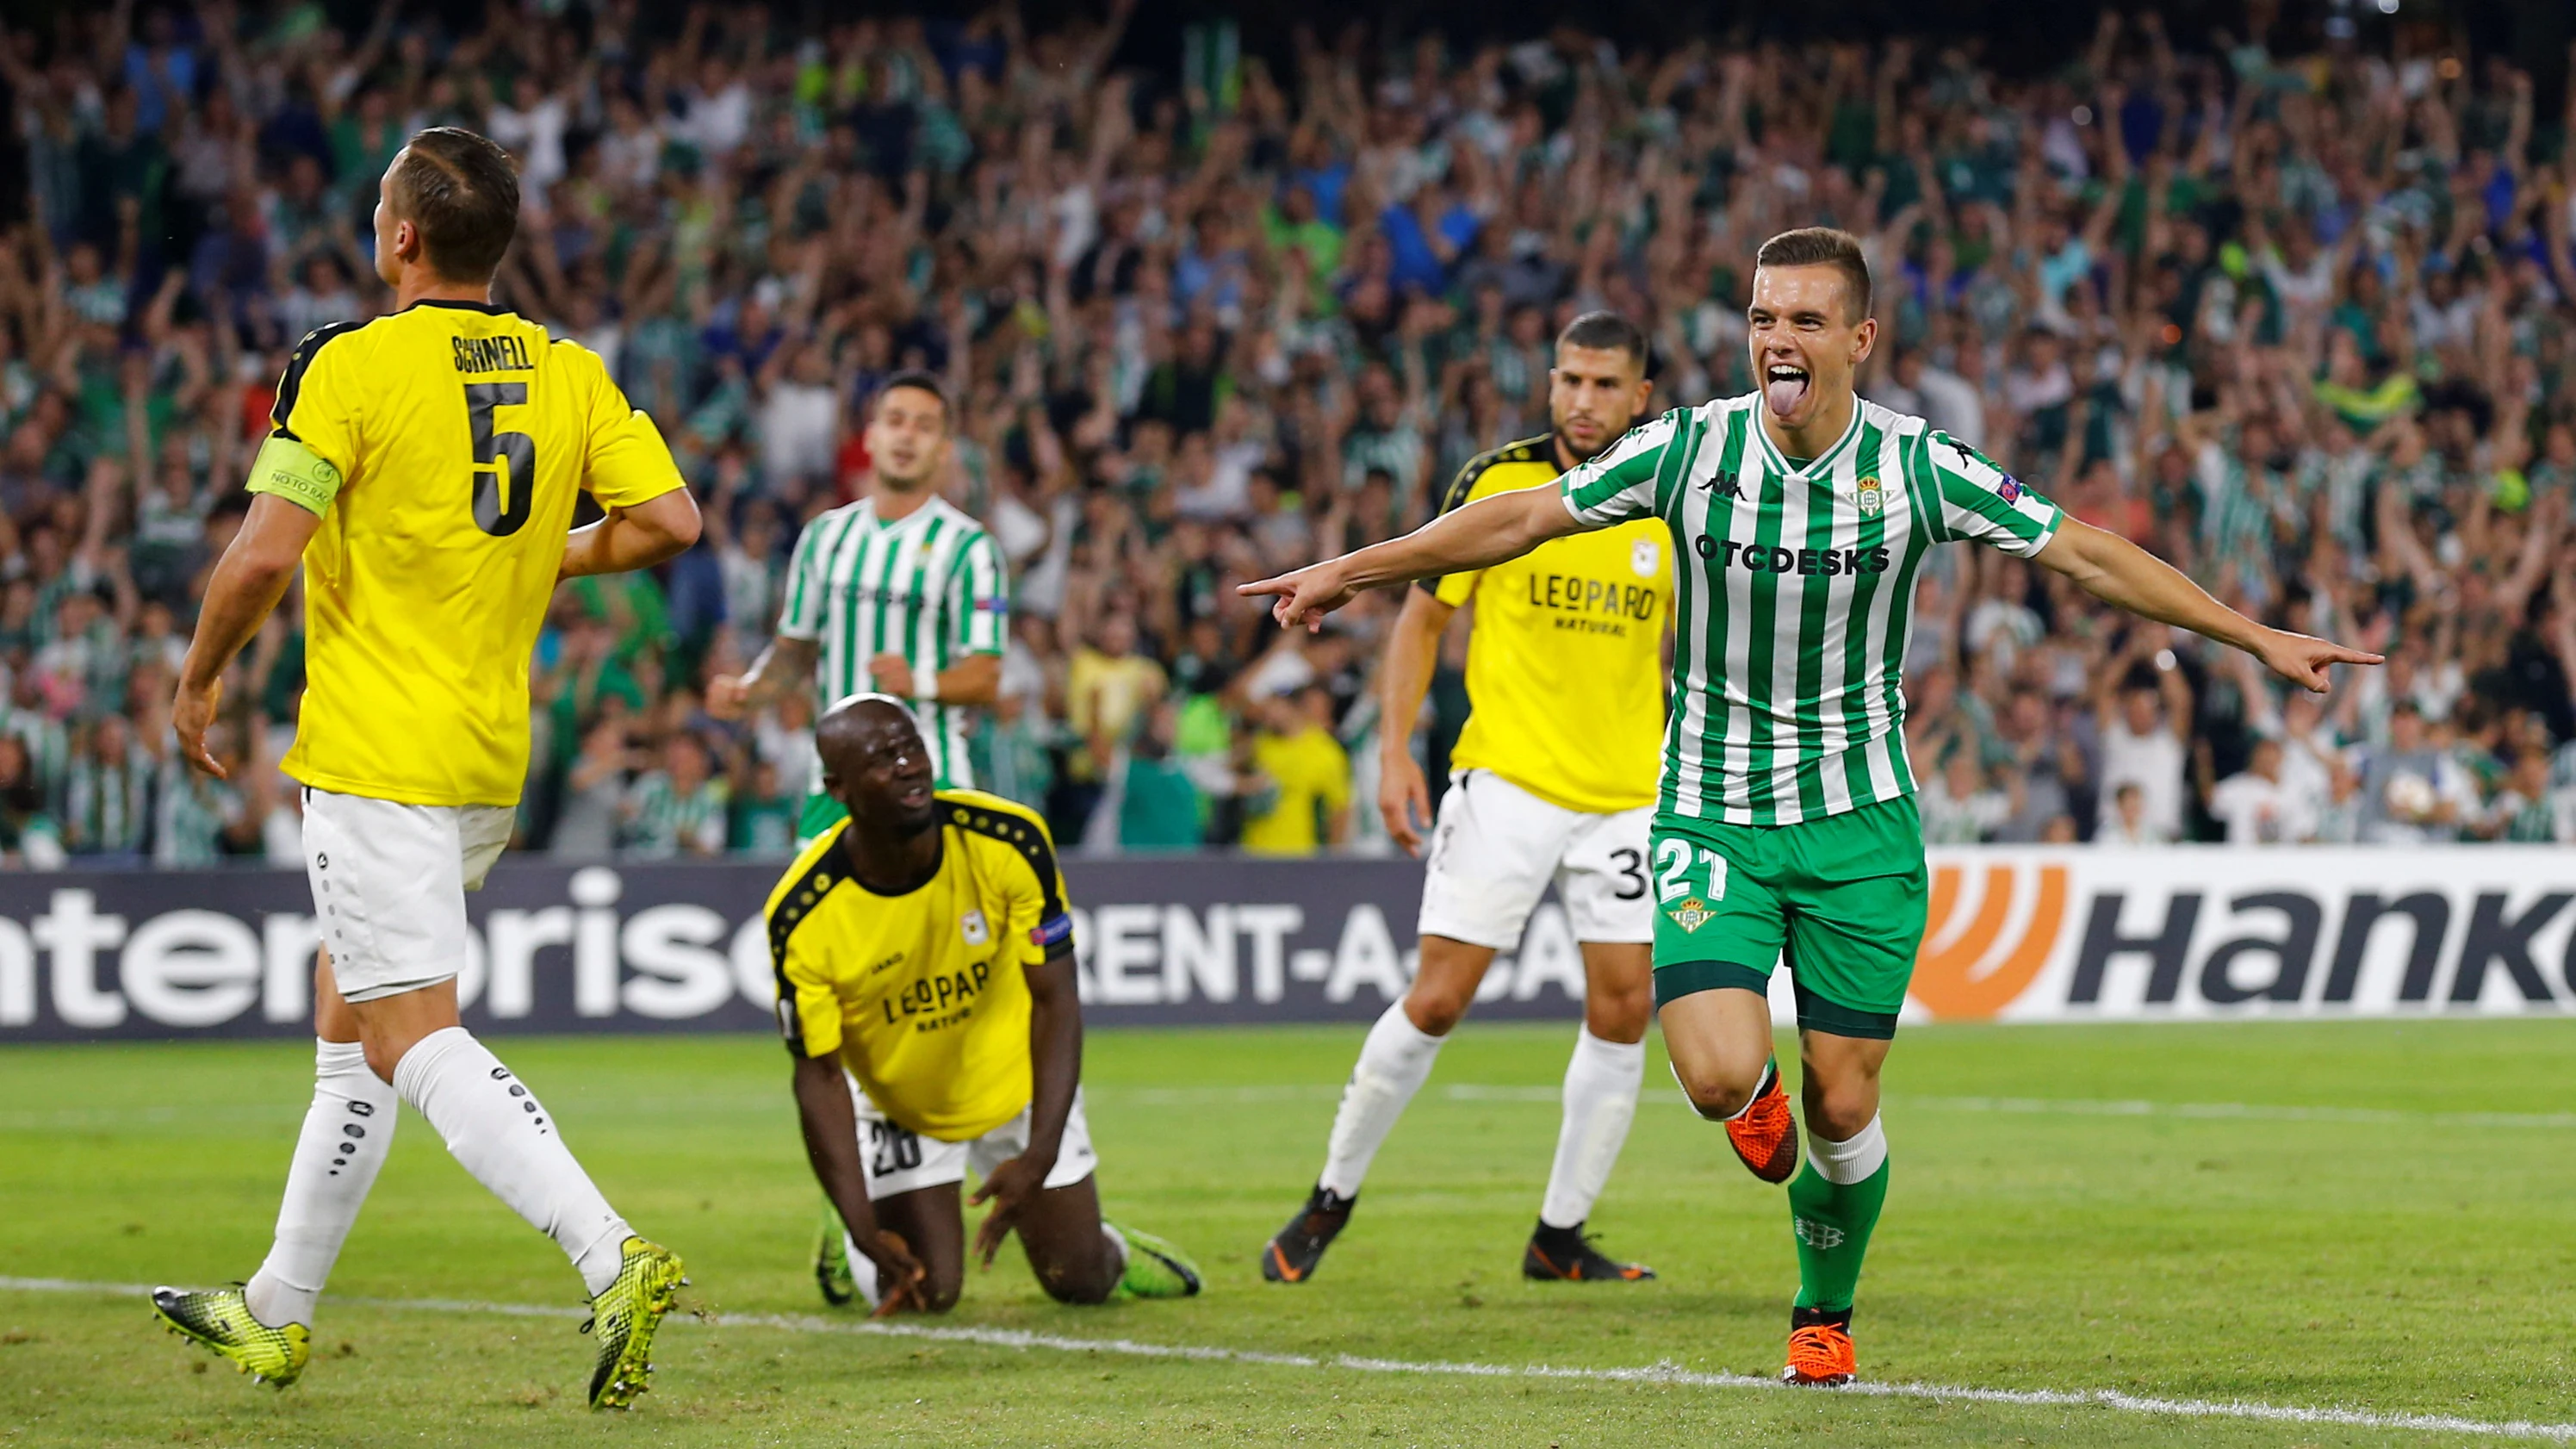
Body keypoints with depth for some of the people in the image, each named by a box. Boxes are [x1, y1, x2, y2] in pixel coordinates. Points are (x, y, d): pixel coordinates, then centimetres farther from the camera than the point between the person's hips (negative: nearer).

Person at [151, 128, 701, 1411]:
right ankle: (276, 1315, 28)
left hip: (375, 761, -7)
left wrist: (200, 678, -2)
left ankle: (612, 1256, -27)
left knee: (417, 1041, -9)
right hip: (492, 762, 7)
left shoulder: (351, 366, -13)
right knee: (347, 1027, 19)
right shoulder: (568, 373, 4)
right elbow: (671, 520, -2)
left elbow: (264, 553, -19)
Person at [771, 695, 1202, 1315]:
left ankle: (1107, 1247, 42)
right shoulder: (803, 918, -29)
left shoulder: (1009, 841, -27)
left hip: (1016, 1085, 1)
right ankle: (853, 1242, 27)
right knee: (926, 1293, -8)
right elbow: (820, 1075, -20)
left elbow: (1055, 1001, -21)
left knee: (1078, 1282, 5)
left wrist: (1039, 1157, -30)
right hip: (897, 1105, -1)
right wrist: (863, 1227, -28)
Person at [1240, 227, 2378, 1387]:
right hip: (1710, 819, 0)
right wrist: (1347, 572, 8)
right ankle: (1758, 1097, 20)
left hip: (1858, 822, 0)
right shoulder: (1687, 449, -9)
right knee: (1720, 1077, -19)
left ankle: (1824, 1314, 29)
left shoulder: (1918, 466, -10)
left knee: (1842, 1105, 1)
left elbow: (2085, 554, -1)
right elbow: (1520, 519, 4)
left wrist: (2257, 638, -1)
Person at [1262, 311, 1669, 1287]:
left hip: (1626, 794, 3)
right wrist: (1395, 750, -7)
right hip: (1505, 781, -3)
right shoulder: (1496, 482, -5)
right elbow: (1422, 616, 2)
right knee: (1438, 998, -7)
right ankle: (1333, 1195, 11)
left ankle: (1560, 1235, 12)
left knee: (1624, 1008, -2)